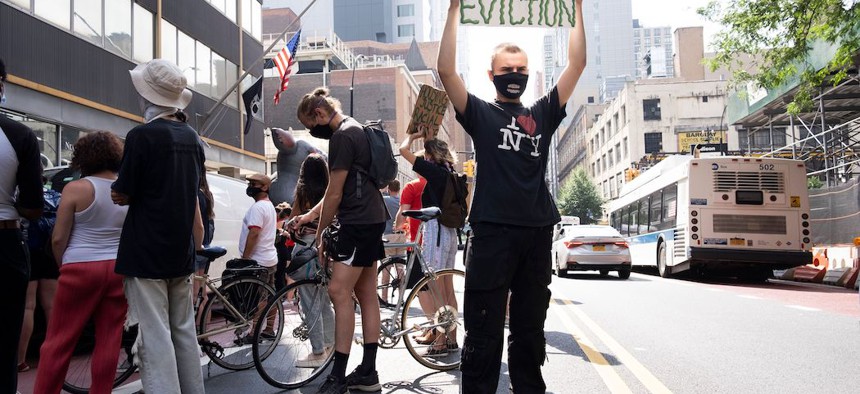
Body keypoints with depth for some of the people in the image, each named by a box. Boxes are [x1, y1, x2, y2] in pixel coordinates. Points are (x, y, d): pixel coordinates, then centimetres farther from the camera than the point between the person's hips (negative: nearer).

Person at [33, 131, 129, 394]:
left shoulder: (75, 188, -7)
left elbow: (58, 239, -4)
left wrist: (63, 267, 11)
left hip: (82, 268, -3)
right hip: (119, 269, 4)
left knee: (58, 340, 5)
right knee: (109, 340, 6)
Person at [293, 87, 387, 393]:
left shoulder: (341, 137, -14)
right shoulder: (356, 130, 18)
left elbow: (335, 193, -13)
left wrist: (320, 234, -4)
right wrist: (310, 214, 21)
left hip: (358, 223, -11)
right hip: (372, 219, 11)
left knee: (339, 291, -11)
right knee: (366, 294, 10)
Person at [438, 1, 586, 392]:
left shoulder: (542, 114, 14)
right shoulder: (480, 113, 6)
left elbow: (577, 64, 9)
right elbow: (446, 69, -6)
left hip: (538, 232, 4)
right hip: (492, 232, -3)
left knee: (530, 331, 14)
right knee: (483, 333, 3)